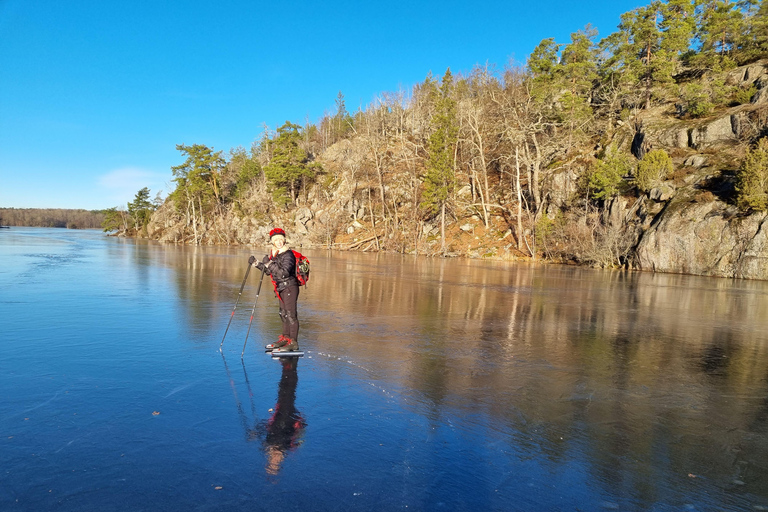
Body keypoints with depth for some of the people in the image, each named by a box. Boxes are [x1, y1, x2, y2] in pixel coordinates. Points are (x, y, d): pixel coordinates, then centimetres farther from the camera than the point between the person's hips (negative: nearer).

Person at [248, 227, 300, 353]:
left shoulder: (288, 254, -17)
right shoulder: (274, 254, 10)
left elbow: (284, 273, -29)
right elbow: (269, 271, 20)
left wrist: (270, 263, -28)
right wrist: (256, 263, 9)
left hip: (290, 287, -9)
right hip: (282, 288, 9)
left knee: (290, 314, -9)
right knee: (283, 313, 16)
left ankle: (293, 342, -7)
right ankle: (285, 338, 28)